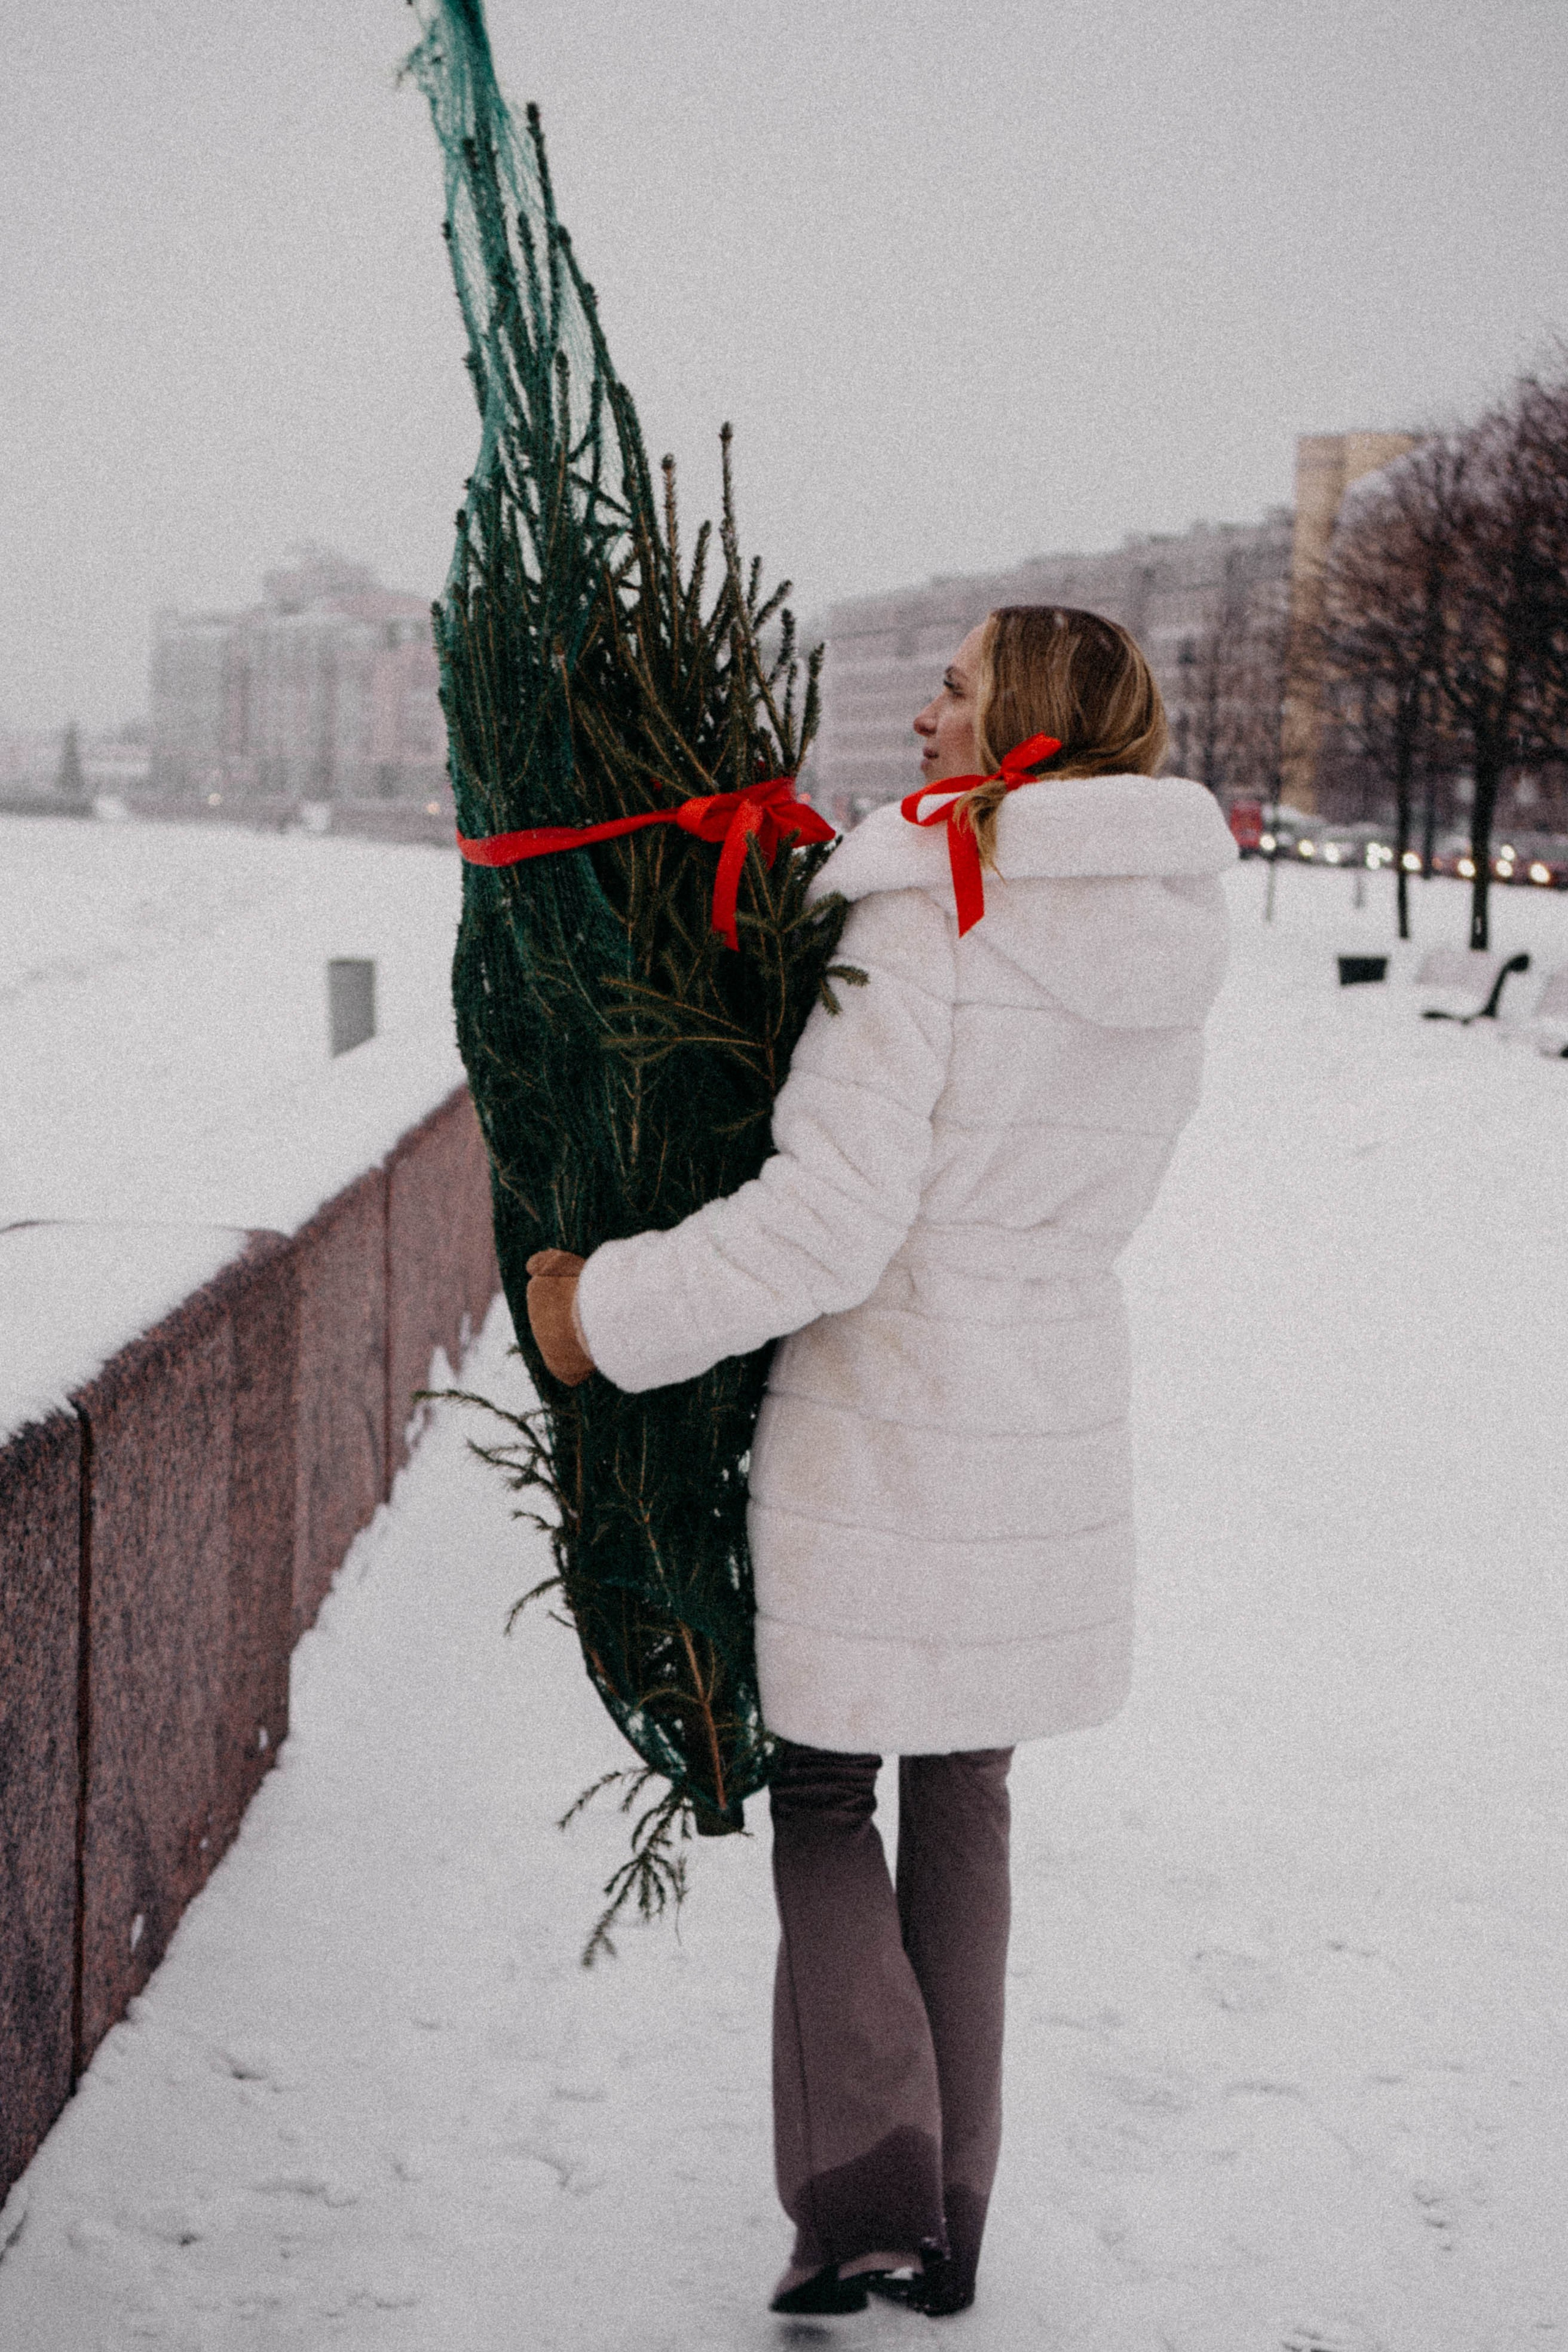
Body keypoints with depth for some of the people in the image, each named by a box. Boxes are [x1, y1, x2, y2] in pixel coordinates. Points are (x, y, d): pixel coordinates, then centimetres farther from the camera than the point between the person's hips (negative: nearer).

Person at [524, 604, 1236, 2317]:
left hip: (876, 1424, -6)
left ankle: (863, 2190, 1)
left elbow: (832, 1214, -23)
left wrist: (616, 1315, -13)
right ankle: (947, 2228, 26)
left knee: (824, 1798, 13)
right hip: (1057, 1421, 6)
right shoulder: (1173, 942, 3)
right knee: (963, 1804, 19)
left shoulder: (928, 910, -18)